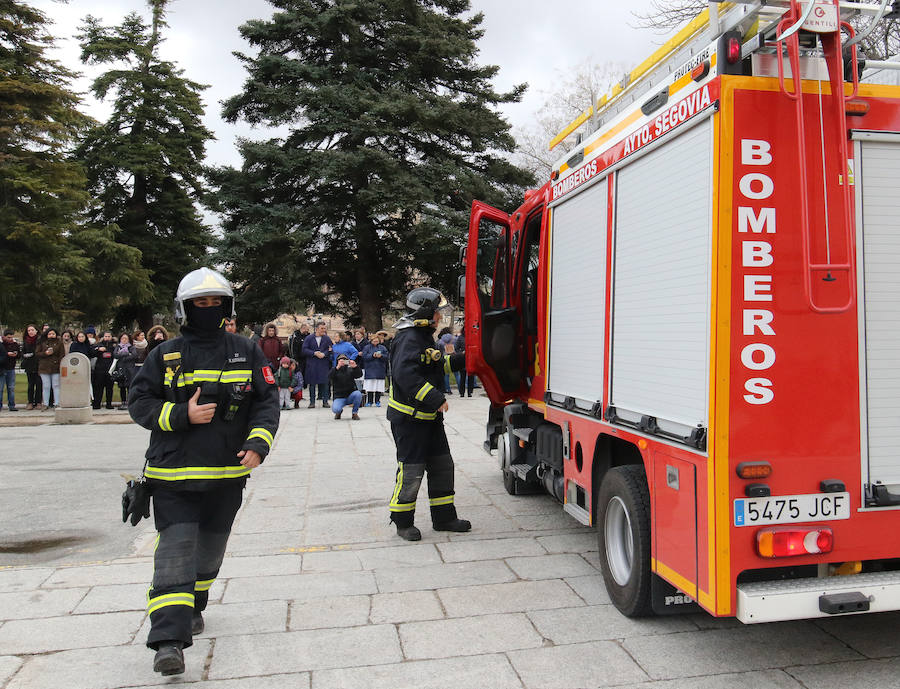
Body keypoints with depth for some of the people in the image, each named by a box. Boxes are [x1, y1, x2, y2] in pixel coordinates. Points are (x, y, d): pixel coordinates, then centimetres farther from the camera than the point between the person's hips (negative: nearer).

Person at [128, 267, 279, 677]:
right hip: (174, 476, -2)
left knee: (210, 550, 19)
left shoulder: (246, 352, 2)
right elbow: (139, 402, 0)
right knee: (175, 550, -10)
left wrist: (258, 443, -14)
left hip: (228, 474, 3)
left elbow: (267, 400, 1)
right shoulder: (166, 355, 0)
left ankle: (193, 607, 43)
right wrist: (183, 415, -16)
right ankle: (169, 638, -9)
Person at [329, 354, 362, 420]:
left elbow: (360, 374, -9)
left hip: (350, 396, 2)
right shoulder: (334, 370, 4)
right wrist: (337, 367, -34)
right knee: (335, 409, -30)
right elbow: (330, 377, -18)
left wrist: (355, 367, -29)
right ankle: (339, 411, 10)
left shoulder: (350, 370, 7)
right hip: (339, 398, -1)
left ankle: (355, 413, -8)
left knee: (358, 394, -31)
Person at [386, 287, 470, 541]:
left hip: (429, 417, 10)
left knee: (442, 465, 13)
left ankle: (444, 517, 24)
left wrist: (461, 360, 19)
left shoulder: (424, 337, 15)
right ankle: (403, 522, 12)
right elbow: (406, 374, -30)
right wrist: (436, 399, -29)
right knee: (411, 470, -3)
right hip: (409, 418, -10)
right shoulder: (409, 338, -18)